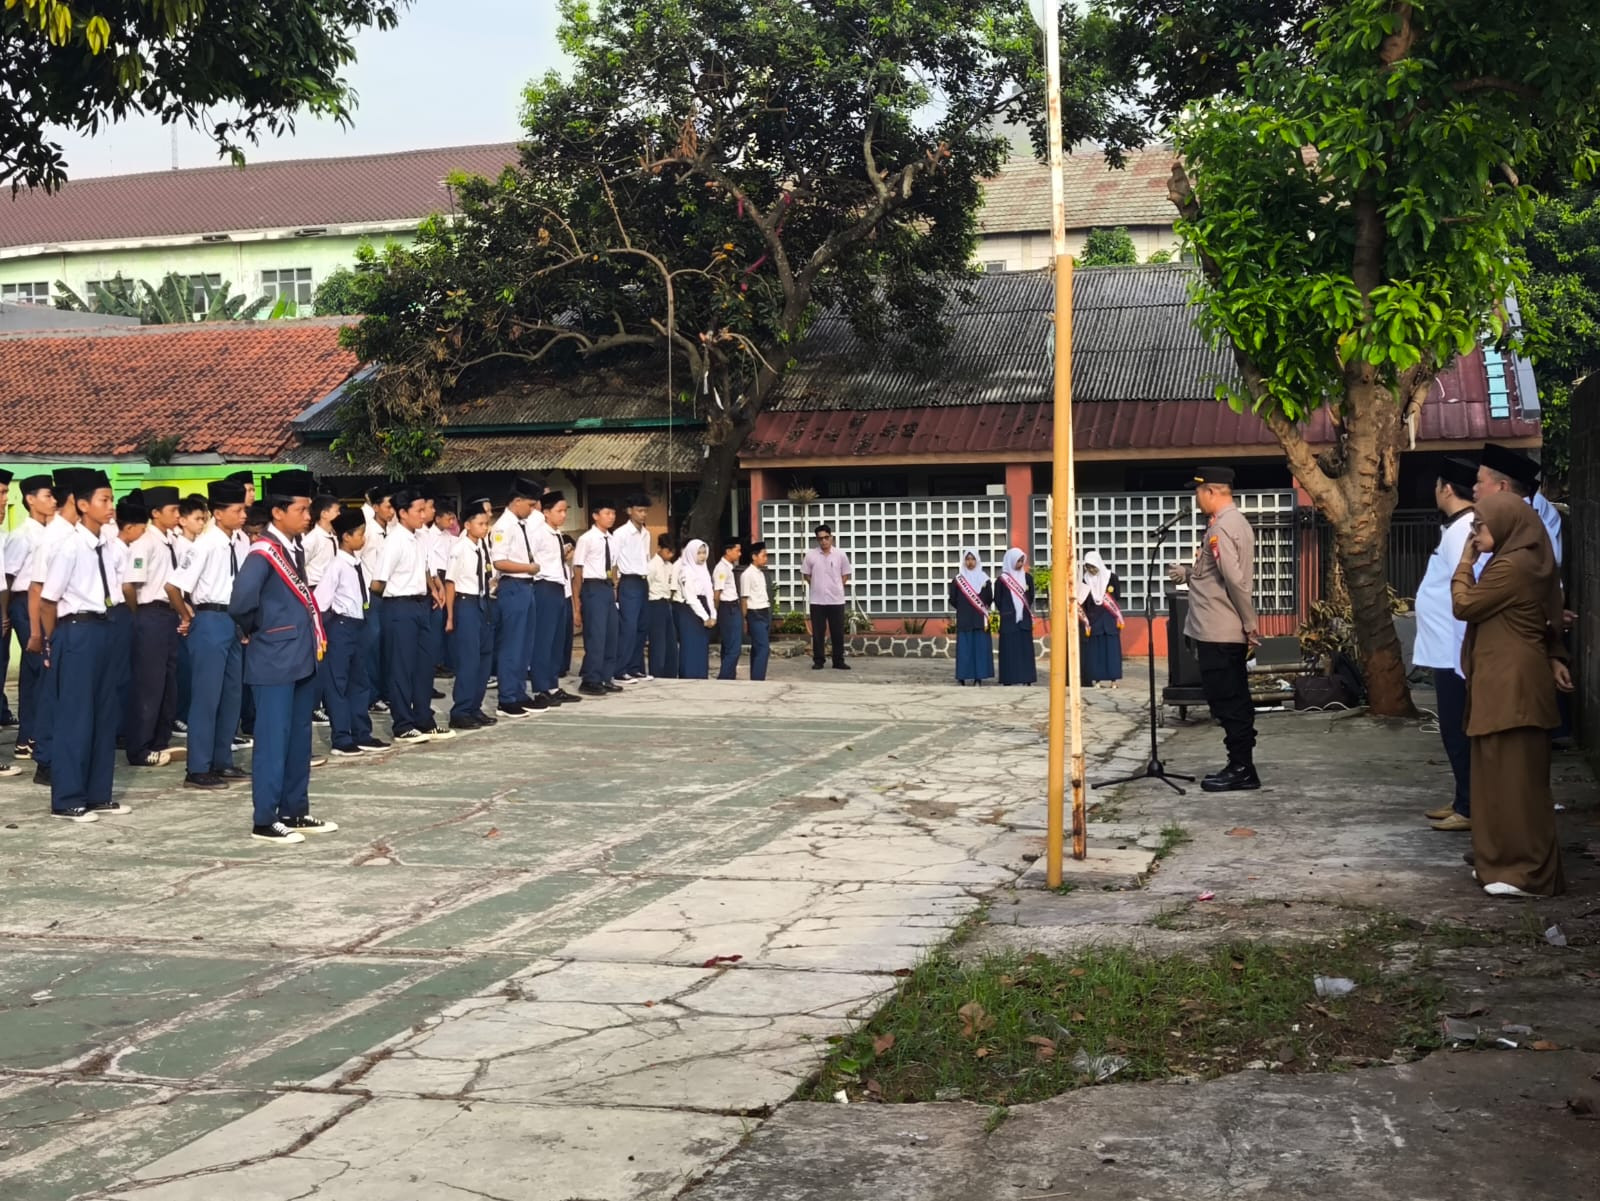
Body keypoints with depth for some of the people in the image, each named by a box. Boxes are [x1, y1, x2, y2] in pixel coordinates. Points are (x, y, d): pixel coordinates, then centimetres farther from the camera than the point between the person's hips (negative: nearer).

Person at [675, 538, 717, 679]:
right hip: (690, 613, -8)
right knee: (691, 649, -9)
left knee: (703, 649, 6)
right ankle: (689, 680, -8)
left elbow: (708, 595, 15)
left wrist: (712, 615, 3)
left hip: (703, 612, 8)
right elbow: (691, 598, -12)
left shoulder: (703, 571, 17)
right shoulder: (687, 571, -7)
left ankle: (701, 681, 8)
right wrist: (705, 617, -14)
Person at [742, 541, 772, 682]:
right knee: (764, 648, -14)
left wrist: (768, 614, 12)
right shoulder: (747, 574, -11)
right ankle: (758, 680, -14)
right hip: (755, 614, -8)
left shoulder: (761, 573, 13)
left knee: (758, 648, 11)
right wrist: (744, 620, -10)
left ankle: (755, 680, 15)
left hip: (765, 613, 8)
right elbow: (744, 599, -10)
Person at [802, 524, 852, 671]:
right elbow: (806, 574, 8)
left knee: (838, 632, 3)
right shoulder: (811, 555, -1)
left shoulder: (840, 554, -1)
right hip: (817, 600, 0)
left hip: (836, 600, 0)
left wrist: (836, 587, 2)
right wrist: (817, 587, 4)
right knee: (817, 632, 3)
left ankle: (838, 661, 11)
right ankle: (818, 661, 10)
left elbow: (845, 574, 9)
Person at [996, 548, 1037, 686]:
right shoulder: (1003, 579, -3)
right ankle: (1008, 679, -2)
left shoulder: (1027, 577, 6)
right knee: (1009, 648, -3)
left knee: (1025, 648, 2)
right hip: (1009, 620, -3)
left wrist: (1026, 610, 8)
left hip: (1024, 618, 3)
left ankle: (1026, 678, 5)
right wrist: (1005, 612, 5)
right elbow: (998, 599, 2)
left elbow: (1031, 596, 13)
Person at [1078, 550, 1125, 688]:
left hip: (1109, 620, -1)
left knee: (1111, 649, -1)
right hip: (1092, 620, 1)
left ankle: (1113, 679, 2)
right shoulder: (1085, 580, 4)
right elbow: (1082, 601, 3)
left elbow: (1116, 596, 2)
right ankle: (1096, 679, 4)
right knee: (1094, 650, 0)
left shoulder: (1111, 577, 0)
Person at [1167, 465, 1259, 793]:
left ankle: (1241, 770, -1)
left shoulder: (1219, 528, -17)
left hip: (1217, 633, -10)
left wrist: (1251, 625, -18)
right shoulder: (1237, 522, 14)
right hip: (1232, 632, 10)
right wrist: (1188, 572, 23)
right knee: (1235, 702, 13)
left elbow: (1234, 579, -23)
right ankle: (1241, 767, 18)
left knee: (1226, 702, -4)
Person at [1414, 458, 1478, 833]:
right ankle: (1465, 802, 24)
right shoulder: (1461, 528, 13)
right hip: (1450, 650, 10)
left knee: (1459, 731, -3)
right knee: (1458, 731, 16)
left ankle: (1471, 809, 4)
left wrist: (1463, 657, -23)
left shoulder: (1462, 531, -18)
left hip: (1456, 653, -10)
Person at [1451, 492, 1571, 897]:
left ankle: (1529, 874, -5)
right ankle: (1513, 862, 21)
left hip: (1511, 684, -11)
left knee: (1513, 776, -8)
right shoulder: (1527, 560, 15)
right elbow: (1548, 621, 19)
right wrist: (1554, 659, 12)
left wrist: (1465, 562, -2)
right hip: (1508, 680, 11)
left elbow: (1464, 605, -12)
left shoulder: (1511, 566, -18)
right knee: (1509, 774, 15)